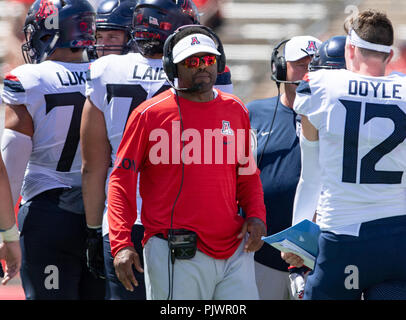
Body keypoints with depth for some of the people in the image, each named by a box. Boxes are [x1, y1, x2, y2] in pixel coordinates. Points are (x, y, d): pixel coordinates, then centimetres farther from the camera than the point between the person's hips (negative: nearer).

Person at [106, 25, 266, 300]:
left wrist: (256, 215, 5)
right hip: (176, 256, -4)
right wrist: (121, 244, -10)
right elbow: (122, 180, -1)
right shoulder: (150, 114, -1)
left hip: (234, 250, 5)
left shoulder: (235, 111, 13)